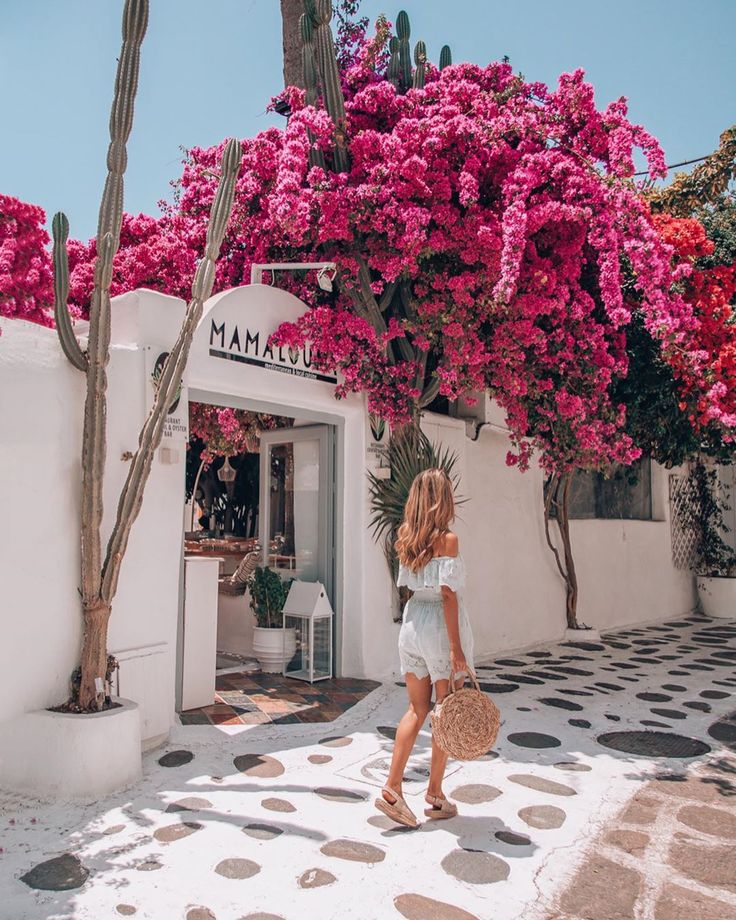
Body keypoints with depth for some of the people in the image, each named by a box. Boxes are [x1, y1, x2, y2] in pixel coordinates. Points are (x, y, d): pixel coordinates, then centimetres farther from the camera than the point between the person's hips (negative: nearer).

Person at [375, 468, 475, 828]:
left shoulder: (406, 537, 3)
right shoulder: (447, 539, -15)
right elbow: (448, 595, -18)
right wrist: (457, 647, -15)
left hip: (412, 623, 6)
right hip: (441, 628, -6)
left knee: (417, 710, 14)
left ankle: (392, 788, 9)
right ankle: (435, 794, 22)